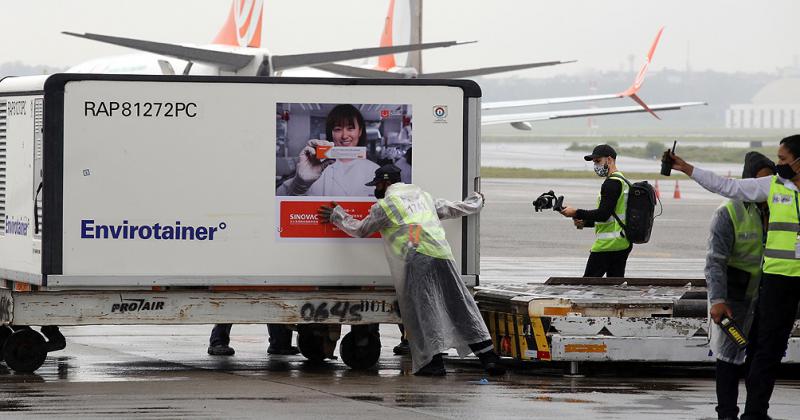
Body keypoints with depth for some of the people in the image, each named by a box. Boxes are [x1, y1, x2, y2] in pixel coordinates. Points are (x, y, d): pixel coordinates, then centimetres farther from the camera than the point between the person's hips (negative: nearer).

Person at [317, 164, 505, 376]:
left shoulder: (385, 205, 8)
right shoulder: (423, 195, 26)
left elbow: (360, 230, 18)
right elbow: (454, 208, 36)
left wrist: (336, 216, 34)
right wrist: (476, 201, 56)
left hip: (417, 257, -5)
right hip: (443, 255, 5)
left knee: (422, 311, -3)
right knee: (463, 309, 5)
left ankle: (434, 361, -13)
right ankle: (489, 357, 0)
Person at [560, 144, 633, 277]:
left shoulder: (612, 183, -14)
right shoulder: (624, 181, 18)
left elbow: (603, 214, -21)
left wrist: (576, 213, -14)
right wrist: (585, 222, 15)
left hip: (608, 245, -10)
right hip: (624, 245, 10)